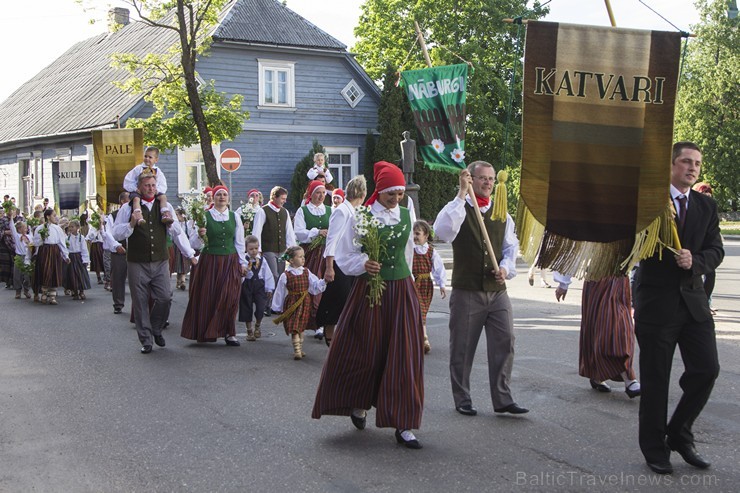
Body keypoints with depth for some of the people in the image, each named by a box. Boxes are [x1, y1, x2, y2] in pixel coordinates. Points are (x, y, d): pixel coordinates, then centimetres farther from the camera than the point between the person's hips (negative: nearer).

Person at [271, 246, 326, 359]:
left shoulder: (306, 272, 3)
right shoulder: (285, 275, -9)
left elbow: (315, 286, 4)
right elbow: (279, 292, -2)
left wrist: (324, 281, -15)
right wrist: (278, 308, 2)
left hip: (305, 302, 4)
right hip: (292, 303, -4)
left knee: (301, 327, 12)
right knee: (294, 328, -9)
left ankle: (299, 349, 23)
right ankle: (297, 350, -10)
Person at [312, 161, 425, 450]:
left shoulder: (406, 215, 8)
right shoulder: (362, 217, -6)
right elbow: (343, 256, -3)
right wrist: (363, 264, -21)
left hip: (402, 291, 3)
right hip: (369, 292, -3)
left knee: (404, 357, -1)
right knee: (365, 353, 6)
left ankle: (403, 425, 5)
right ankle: (359, 403, 35)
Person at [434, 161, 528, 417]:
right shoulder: (458, 209, -2)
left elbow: (511, 246, 14)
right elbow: (444, 231, -24)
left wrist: (505, 268, -7)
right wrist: (461, 194, -22)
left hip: (497, 290, 4)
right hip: (466, 291, -4)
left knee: (505, 343, 0)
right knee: (462, 348, 5)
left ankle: (502, 399, 10)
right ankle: (462, 400, 18)